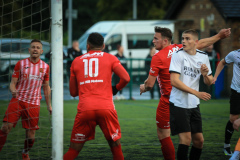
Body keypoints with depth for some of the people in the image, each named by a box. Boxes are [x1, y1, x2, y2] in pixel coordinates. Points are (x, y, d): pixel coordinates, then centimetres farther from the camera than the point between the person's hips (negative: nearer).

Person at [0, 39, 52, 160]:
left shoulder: (45, 67, 7)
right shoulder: (21, 64, 1)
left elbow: (46, 87, 16)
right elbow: (12, 83, 1)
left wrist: (49, 105, 14)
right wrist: (13, 90, -22)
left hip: (34, 104, 1)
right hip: (18, 100, -1)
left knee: (31, 134, 0)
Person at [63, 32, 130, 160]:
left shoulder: (77, 61, 17)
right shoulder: (110, 58, 12)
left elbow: (73, 92, 19)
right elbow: (126, 78, -1)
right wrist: (116, 88, 19)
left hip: (84, 109, 1)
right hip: (106, 108, -1)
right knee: (115, 146, 13)